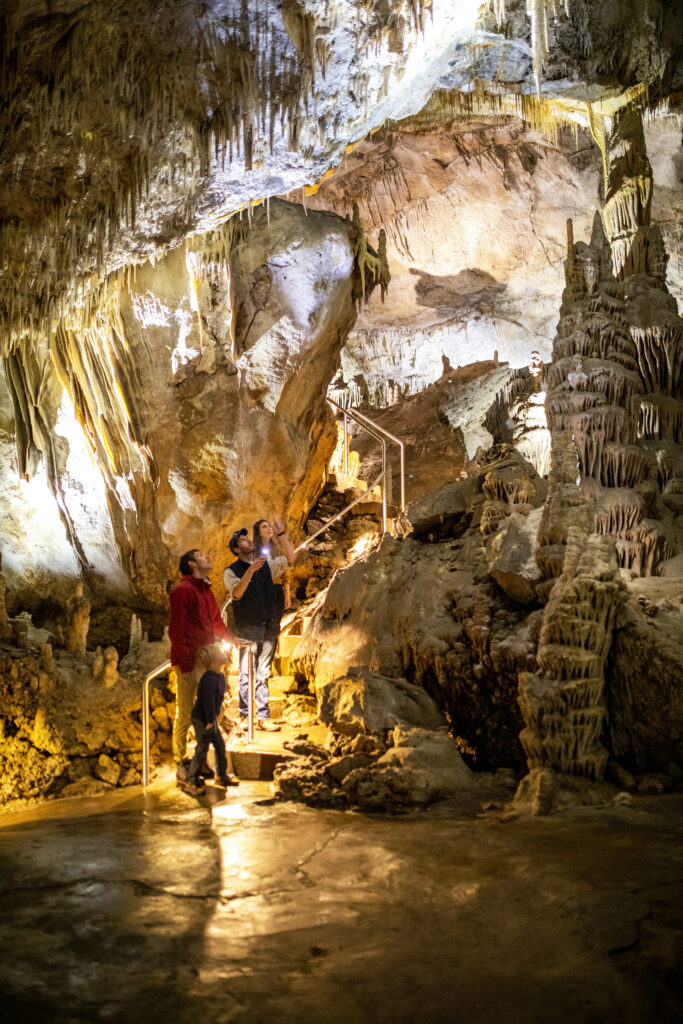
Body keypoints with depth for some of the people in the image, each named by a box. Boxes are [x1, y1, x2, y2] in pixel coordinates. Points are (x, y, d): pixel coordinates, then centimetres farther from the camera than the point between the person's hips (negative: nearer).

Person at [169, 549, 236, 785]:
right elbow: (177, 629, -17)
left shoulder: (205, 589, 15)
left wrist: (230, 639, 34)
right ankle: (180, 763, 11)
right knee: (185, 715, 0)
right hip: (189, 662, -9)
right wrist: (185, 664, -19)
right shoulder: (182, 589, -13)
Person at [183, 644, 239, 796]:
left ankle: (222, 776, 31)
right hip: (202, 720, -10)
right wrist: (209, 722, -20)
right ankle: (190, 782, 10)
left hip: (211, 719, 10)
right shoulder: (209, 679, -27)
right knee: (202, 750, -2)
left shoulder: (219, 676, 5)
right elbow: (208, 701, -25)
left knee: (220, 746, 16)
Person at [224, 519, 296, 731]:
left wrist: (281, 535, 3)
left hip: (269, 626, 4)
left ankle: (263, 717, 9)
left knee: (263, 674, 7)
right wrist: (251, 570, -26)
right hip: (248, 627, -4)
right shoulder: (231, 571, 1)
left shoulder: (267, 564, 16)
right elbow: (237, 592, -15)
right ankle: (244, 717, 2)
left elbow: (290, 558, 13)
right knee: (247, 674, -4)